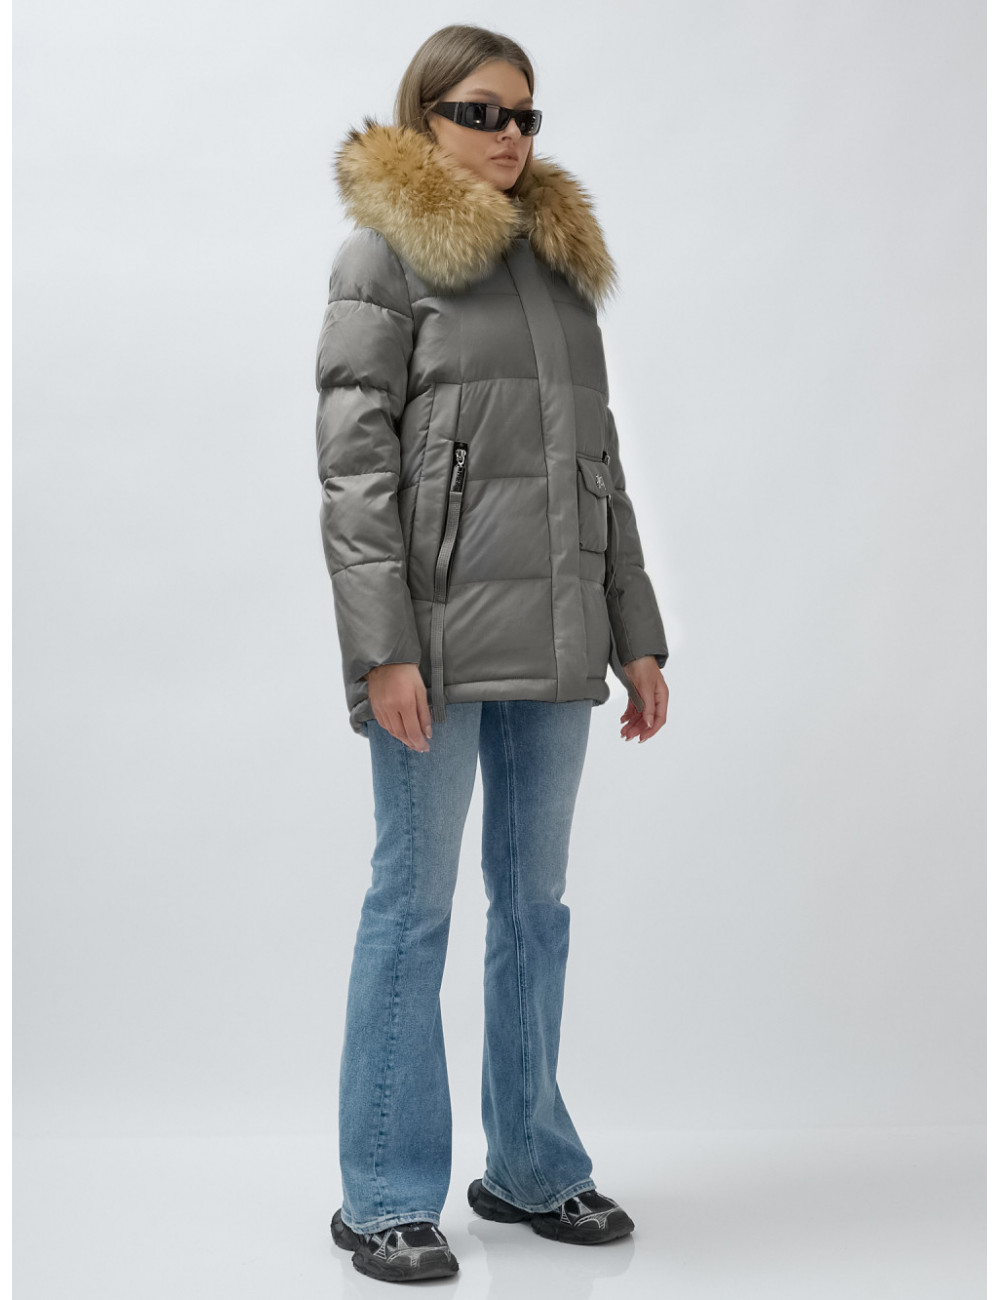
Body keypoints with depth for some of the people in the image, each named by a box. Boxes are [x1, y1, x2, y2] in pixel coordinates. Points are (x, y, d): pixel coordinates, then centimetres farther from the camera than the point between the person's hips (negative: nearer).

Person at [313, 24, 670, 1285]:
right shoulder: (383, 253, 0)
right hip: (441, 630, -6)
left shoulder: (564, 256, 17)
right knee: (413, 903, 0)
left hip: (554, 638, 6)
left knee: (536, 903, 12)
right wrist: (383, 647, -17)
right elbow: (352, 463, -8)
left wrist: (636, 637, 13)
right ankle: (385, 1195, 13)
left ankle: (530, 1164, 26)